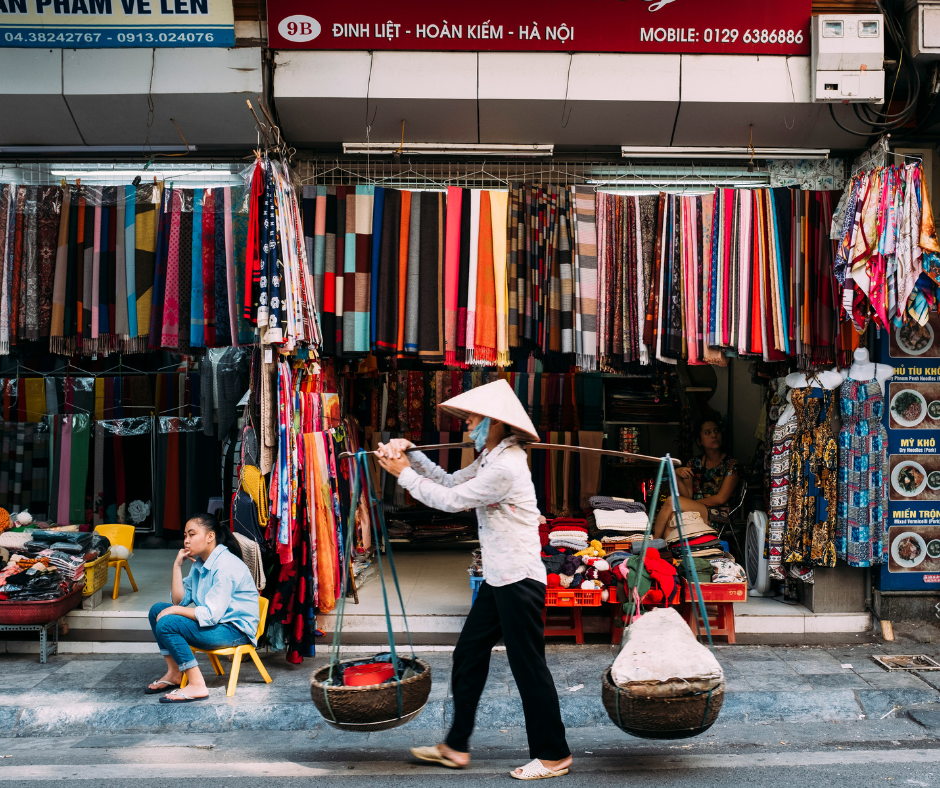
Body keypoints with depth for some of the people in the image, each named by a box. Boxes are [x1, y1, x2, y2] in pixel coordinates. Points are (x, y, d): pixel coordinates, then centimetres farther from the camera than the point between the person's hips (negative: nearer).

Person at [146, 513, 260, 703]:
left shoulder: (225, 566, -21)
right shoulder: (200, 563, 9)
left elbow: (211, 615, -25)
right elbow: (180, 600, 7)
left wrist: (174, 610, -15)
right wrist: (177, 566, -1)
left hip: (236, 630, -10)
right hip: (215, 622, 10)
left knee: (166, 624, -22)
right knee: (157, 609, 7)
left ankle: (197, 685, -19)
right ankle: (174, 673, 10)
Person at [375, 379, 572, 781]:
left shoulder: (505, 466, -21)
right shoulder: (491, 459, 12)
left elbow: (450, 500, -17)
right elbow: (450, 482, 15)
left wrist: (404, 473, -7)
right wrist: (411, 455, 6)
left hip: (520, 582, -11)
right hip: (498, 580, 11)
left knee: (529, 666, 0)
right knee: (468, 656, 14)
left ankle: (554, 754, 15)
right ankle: (456, 746, 25)